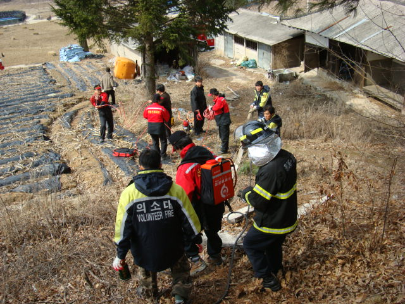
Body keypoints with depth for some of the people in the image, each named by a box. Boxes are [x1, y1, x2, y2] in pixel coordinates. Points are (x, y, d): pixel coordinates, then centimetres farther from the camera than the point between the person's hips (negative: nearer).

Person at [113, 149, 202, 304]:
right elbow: (189, 220, -5)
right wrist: (197, 240, 12)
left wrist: (121, 255, 2)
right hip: (173, 252, 0)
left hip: (144, 255, 1)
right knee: (181, 270, 28)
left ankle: (145, 290, 48)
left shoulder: (129, 193, -15)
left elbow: (122, 226, -9)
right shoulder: (176, 190, -13)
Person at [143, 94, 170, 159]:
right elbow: (167, 117, -4)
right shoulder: (161, 108, -15)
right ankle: (163, 155, 10)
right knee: (163, 141, 11)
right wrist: (164, 121, 15)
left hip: (150, 127, 4)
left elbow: (145, 116, 12)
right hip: (159, 126, -4)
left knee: (155, 141, 18)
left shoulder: (148, 108, -5)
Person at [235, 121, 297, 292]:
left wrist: (246, 193, -8)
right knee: (274, 245, 31)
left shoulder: (270, 170, -37)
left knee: (251, 244, 15)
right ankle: (275, 270, 54)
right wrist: (252, 191, 3)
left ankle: (268, 279, 23)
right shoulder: (286, 156, -9)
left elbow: (258, 201, -28)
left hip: (272, 223, -8)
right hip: (287, 218, 8)